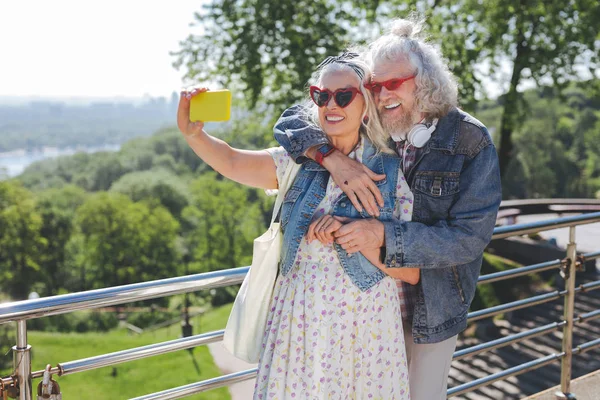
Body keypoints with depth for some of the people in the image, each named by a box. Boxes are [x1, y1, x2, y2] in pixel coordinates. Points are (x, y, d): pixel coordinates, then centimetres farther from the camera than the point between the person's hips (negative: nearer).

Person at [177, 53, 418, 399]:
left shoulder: (393, 173, -7)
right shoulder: (299, 162, 1)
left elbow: (413, 272, -8)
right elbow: (233, 162, 9)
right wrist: (192, 132, -10)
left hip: (364, 330, -2)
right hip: (299, 325, 3)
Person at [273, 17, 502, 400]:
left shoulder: (471, 142, -17)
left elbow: (470, 237, -22)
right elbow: (291, 121, -10)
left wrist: (384, 234, -32)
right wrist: (333, 157, -30)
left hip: (433, 304, -2)